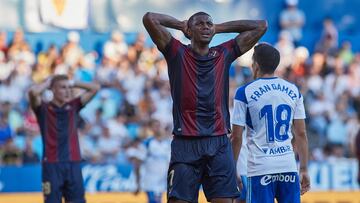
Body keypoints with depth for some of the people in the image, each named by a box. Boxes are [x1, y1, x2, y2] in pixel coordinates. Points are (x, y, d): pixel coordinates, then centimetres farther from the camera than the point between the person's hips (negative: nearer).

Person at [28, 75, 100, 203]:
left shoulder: (73, 106, 12)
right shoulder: (43, 108, 1)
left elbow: (95, 88, 9)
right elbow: (33, 92, -19)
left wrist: (73, 84, 9)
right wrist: (47, 83, -1)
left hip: (73, 163, 4)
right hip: (52, 164, -4)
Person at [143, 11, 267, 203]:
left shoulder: (224, 54, 12)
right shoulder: (177, 54, 4)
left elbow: (261, 26, 15)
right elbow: (149, 19, -6)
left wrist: (218, 28, 16)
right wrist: (181, 24, 10)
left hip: (219, 144, 3)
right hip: (185, 145, -2)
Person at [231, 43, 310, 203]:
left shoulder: (244, 93, -2)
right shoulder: (293, 91, 9)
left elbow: (236, 137, -2)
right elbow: (301, 134, 9)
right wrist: (304, 170, 14)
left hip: (260, 167, -3)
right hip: (289, 166, 3)